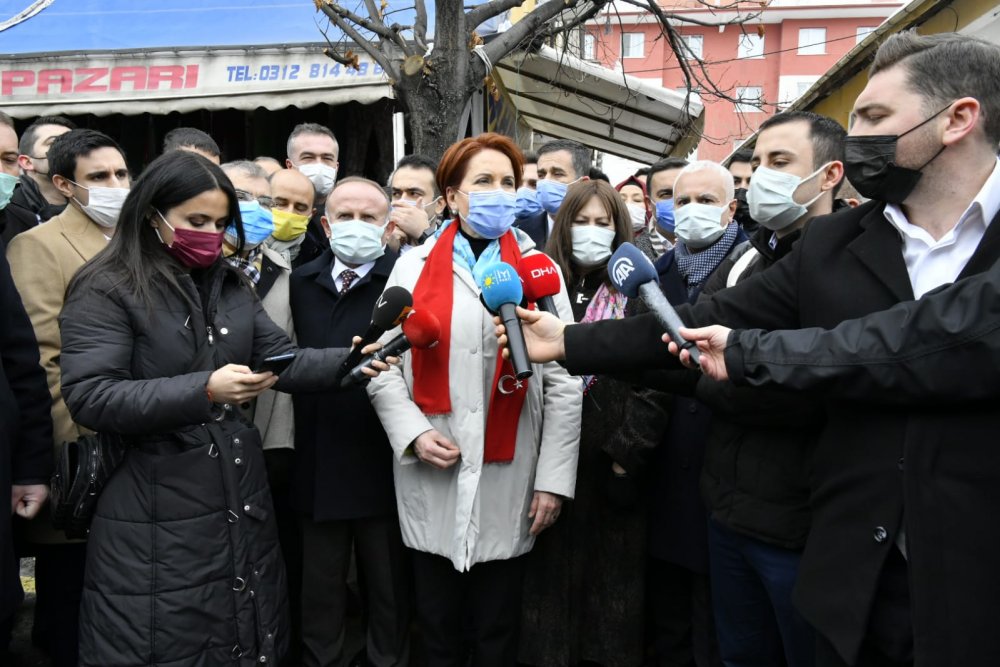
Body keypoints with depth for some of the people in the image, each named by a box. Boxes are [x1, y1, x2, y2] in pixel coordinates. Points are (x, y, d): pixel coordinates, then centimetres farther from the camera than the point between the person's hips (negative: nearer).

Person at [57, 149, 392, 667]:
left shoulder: (231, 286, 12)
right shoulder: (104, 290, -9)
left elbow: (282, 358, 5)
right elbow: (90, 397, -18)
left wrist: (347, 361, -14)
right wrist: (204, 391, -27)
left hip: (241, 504, 6)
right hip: (158, 521, -6)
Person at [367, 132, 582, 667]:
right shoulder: (414, 267, 5)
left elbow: (564, 381, -1)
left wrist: (554, 478, -5)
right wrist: (412, 431, -11)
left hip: (508, 482, 0)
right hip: (432, 481, 0)